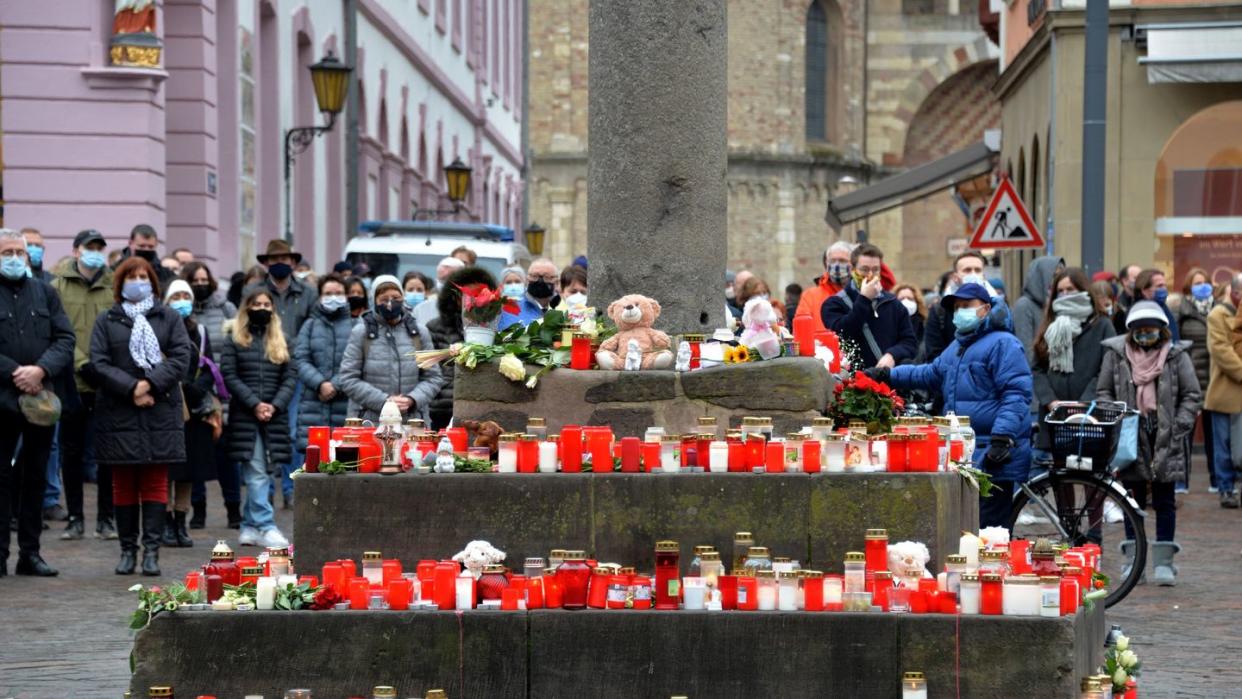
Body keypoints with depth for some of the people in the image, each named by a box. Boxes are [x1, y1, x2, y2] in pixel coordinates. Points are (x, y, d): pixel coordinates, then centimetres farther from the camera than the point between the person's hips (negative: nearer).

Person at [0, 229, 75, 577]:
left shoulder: (44, 292, 10)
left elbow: (65, 338, 4)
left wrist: (41, 370, -13)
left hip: (43, 395, 4)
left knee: (36, 478, 8)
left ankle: (30, 553, 14)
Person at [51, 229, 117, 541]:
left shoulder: (114, 288, 6)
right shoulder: (59, 287, 3)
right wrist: (82, 364, -14)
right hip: (72, 383, 0)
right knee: (72, 452, 6)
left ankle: (105, 518, 10)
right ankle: (75, 518, 14)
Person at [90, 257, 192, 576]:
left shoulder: (169, 318, 9)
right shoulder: (106, 320, 9)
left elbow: (181, 358, 0)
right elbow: (98, 362, -1)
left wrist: (151, 383, -13)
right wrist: (131, 388, -13)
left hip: (161, 411, 0)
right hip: (118, 414, 0)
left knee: (155, 482, -1)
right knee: (124, 483, 4)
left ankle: (151, 550, -1)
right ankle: (127, 550, 9)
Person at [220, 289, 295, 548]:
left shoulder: (280, 341, 15)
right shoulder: (235, 340, 5)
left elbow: (290, 377, 9)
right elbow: (229, 377, -3)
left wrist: (275, 405, -7)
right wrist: (254, 404, -12)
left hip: (274, 417, 3)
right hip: (245, 417, -3)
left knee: (260, 474, 4)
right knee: (256, 473, -9)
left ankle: (249, 526, 12)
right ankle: (265, 527, -13)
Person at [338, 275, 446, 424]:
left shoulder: (419, 332, 9)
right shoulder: (361, 333, 2)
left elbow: (433, 378, 9)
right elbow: (348, 379, -3)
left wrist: (412, 399, -10)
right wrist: (384, 401, -12)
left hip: (413, 420, 2)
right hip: (370, 421, -2)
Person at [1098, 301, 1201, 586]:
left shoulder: (1177, 356, 1)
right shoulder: (1116, 355, 2)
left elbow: (1193, 396, 4)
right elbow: (1104, 393, 8)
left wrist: (1177, 429, -6)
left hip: (1165, 441, -1)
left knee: (1164, 502, 4)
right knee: (1133, 501, 8)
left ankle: (1163, 561, 8)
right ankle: (1133, 559, 15)